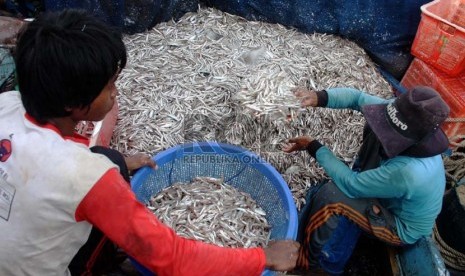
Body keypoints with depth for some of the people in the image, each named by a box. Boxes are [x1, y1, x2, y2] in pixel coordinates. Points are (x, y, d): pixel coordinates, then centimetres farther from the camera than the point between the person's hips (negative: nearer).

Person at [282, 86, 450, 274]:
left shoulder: (408, 171, -42)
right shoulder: (405, 119, -23)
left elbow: (352, 184, -30)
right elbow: (358, 98, -13)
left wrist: (313, 147, -24)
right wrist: (319, 97, -30)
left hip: (402, 228, -7)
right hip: (389, 199, 7)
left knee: (330, 195, -25)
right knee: (318, 193, -2)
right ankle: (302, 243, 19)